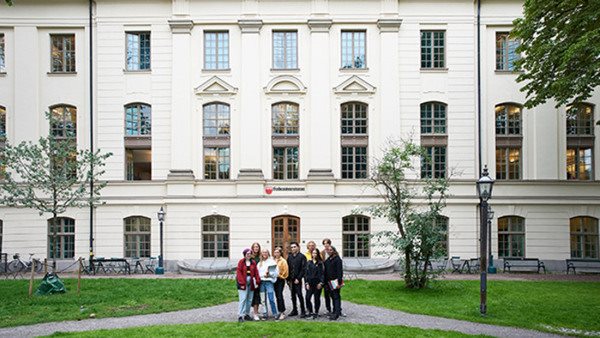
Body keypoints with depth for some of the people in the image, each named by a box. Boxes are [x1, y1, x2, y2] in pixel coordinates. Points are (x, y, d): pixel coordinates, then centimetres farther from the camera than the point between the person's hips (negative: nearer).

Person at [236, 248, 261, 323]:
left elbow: (256, 273, 8)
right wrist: (241, 283, -15)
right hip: (243, 283, -5)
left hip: (251, 283, 5)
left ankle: (247, 314, 20)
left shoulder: (253, 263, 9)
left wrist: (257, 282, -2)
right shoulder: (241, 262, -3)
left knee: (249, 300, 9)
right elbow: (239, 272, -8)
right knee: (243, 299, -9)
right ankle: (240, 316, -7)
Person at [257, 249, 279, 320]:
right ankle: (265, 314, 13)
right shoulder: (260, 263, 15)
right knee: (263, 299, 4)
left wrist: (269, 274, -13)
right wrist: (263, 275, -8)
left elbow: (277, 272, -1)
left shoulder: (272, 261, 4)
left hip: (269, 282, -4)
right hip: (262, 282, 4)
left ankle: (275, 313, 0)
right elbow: (258, 273, 7)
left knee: (271, 299, -10)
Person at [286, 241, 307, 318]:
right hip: (291, 279, 6)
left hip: (298, 280, -6)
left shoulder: (302, 256, -4)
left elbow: (303, 269, -10)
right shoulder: (289, 257, 12)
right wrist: (288, 279, 5)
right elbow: (288, 268, 13)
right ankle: (294, 310, 20)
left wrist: (298, 278, -14)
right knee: (293, 295, 10)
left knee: (299, 294, -8)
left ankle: (303, 311, -1)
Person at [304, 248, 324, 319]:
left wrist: (321, 283, -9)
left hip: (317, 283, -2)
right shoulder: (309, 263, 8)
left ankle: (316, 312, 14)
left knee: (317, 298, 3)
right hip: (310, 283, 2)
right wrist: (307, 283, 0)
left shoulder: (320, 263, 1)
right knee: (307, 298, -6)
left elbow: (322, 273, -2)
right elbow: (306, 273, 7)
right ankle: (310, 312, 9)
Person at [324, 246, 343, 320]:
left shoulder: (337, 259, -8)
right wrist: (326, 282, 13)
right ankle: (336, 311, 22)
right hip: (329, 282, 8)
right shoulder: (327, 260, 15)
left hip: (335, 281, -8)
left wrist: (339, 282, -20)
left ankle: (337, 313, -11)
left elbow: (340, 271, -14)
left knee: (336, 297, -9)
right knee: (333, 297, 13)